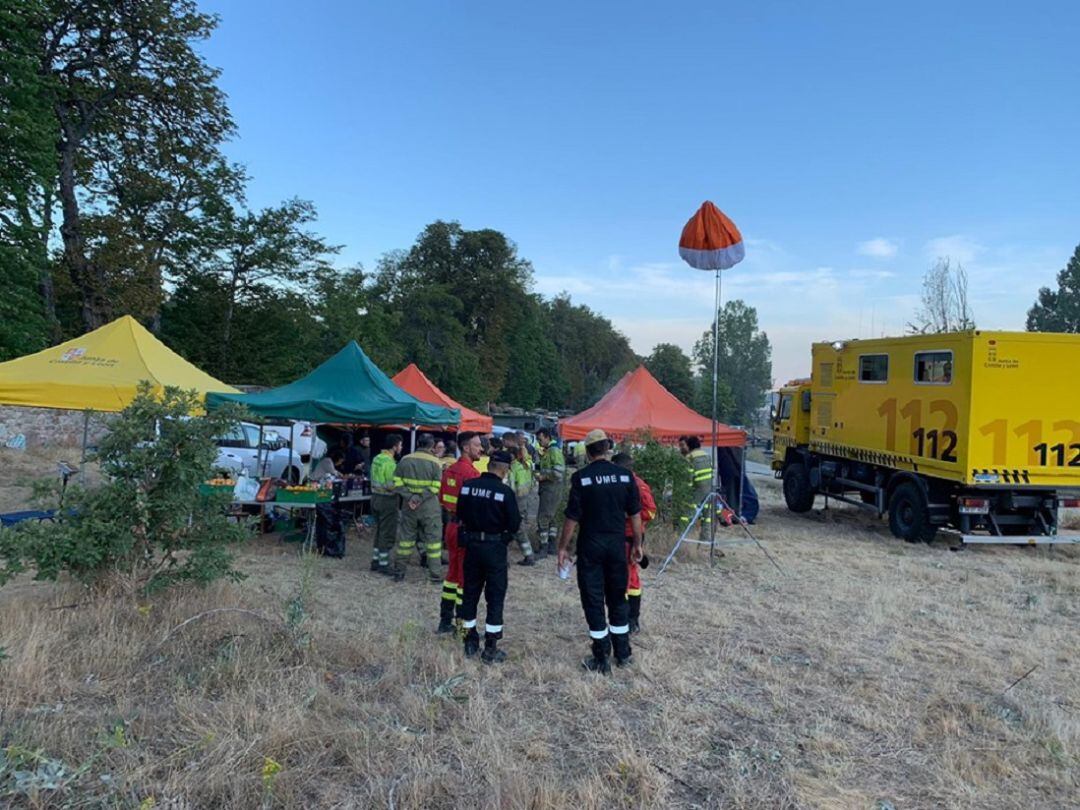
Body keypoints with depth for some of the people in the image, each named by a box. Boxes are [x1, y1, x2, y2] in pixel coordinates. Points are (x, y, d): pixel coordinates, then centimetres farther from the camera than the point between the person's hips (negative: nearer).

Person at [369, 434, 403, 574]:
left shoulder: (376, 459, 8)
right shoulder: (390, 462, -20)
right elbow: (392, 486, -23)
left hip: (376, 497, 9)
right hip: (387, 500, -9)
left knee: (379, 531, 18)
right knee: (388, 534, 1)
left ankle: (375, 561, 25)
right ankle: (383, 564, 7)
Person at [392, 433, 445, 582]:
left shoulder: (404, 460, 2)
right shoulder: (435, 462, -8)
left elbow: (397, 483, -3)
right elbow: (435, 487, -17)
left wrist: (410, 497, -9)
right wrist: (420, 498, -16)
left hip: (408, 505, 3)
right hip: (429, 507, -3)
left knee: (406, 537, 14)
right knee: (433, 539, 5)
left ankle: (399, 571, 21)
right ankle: (435, 574, 7)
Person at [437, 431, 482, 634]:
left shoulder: (449, 470, 8)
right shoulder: (471, 473, -19)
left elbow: (442, 498, 15)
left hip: (451, 525, 8)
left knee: (453, 572, 18)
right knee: (466, 578, 2)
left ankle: (445, 621, 25)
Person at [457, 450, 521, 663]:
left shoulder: (468, 486, -3)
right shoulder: (505, 492, -17)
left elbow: (460, 515, 7)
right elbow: (514, 525, -13)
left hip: (471, 545, 5)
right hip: (495, 548, -4)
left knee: (470, 592, 16)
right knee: (495, 596, 6)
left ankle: (470, 641, 26)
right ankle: (490, 649, 9)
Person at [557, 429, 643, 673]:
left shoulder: (581, 477, -11)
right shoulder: (624, 475, -2)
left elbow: (572, 517, -11)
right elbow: (635, 514, 3)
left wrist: (563, 547, -1)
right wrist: (637, 544, 14)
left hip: (590, 546, -3)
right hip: (617, 545, 3)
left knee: (593, 600, 6)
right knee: (617, 598, 17)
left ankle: (601, 660, 12)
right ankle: (623, 653, 26)